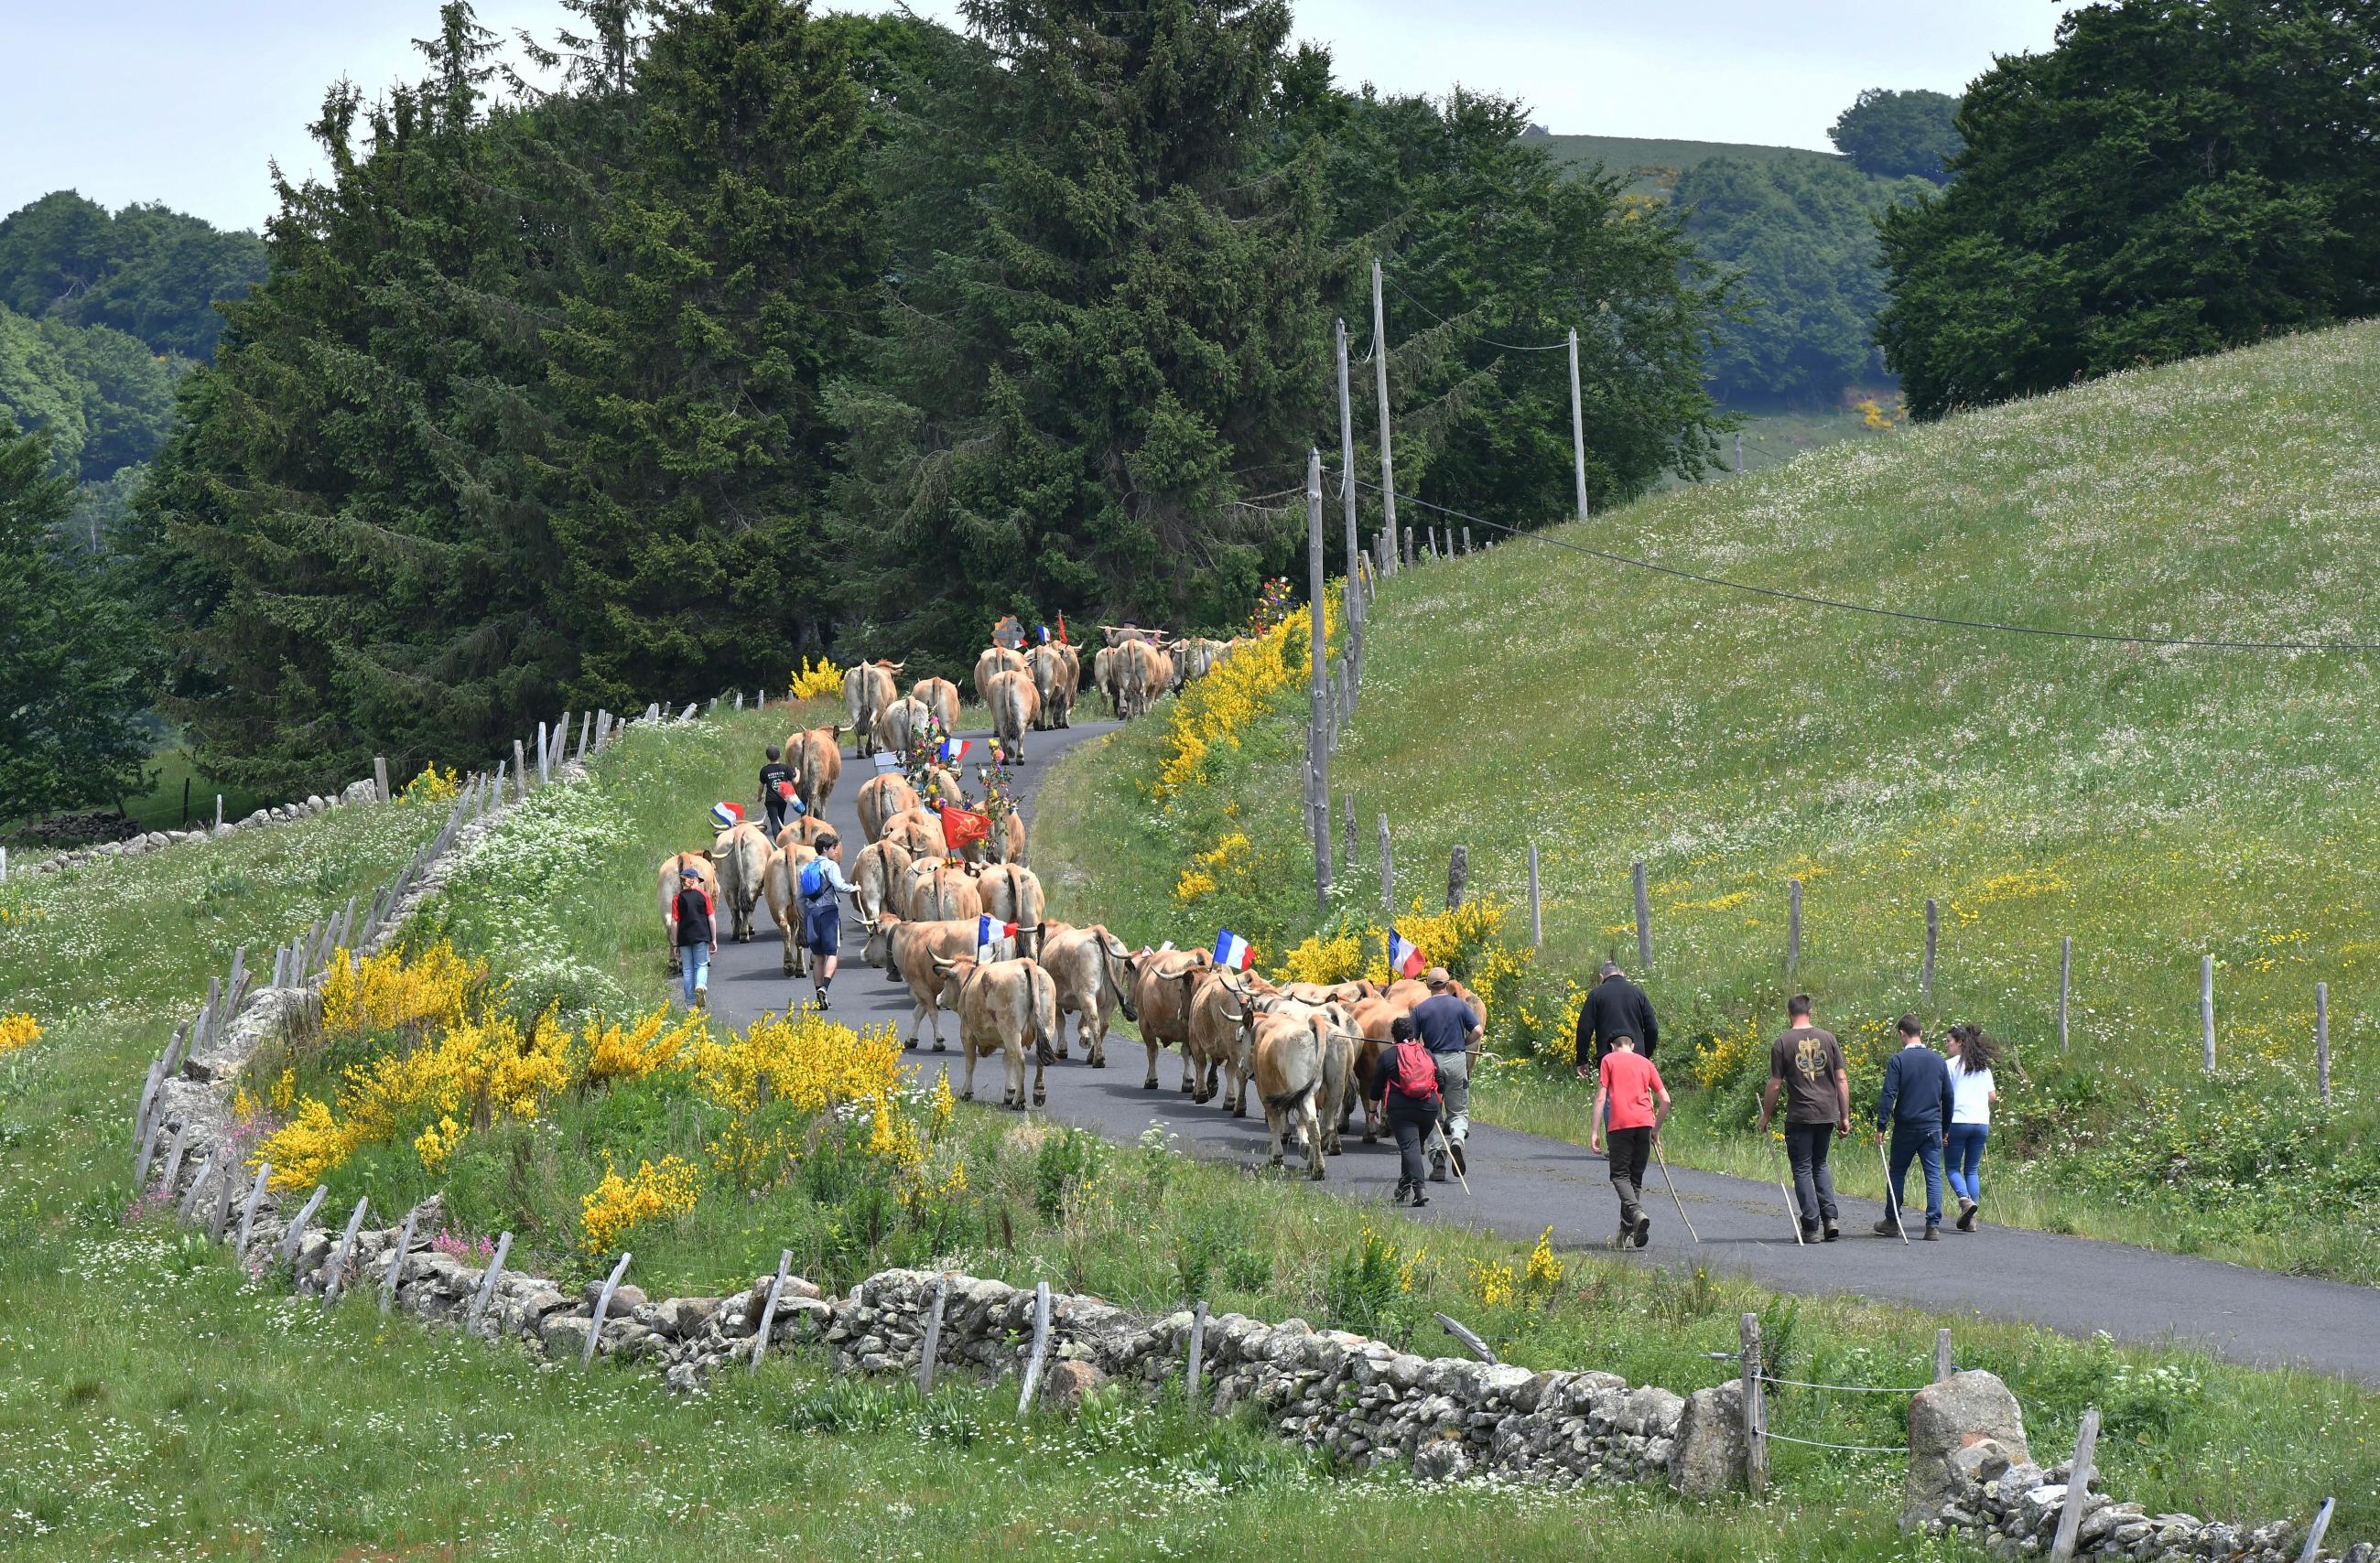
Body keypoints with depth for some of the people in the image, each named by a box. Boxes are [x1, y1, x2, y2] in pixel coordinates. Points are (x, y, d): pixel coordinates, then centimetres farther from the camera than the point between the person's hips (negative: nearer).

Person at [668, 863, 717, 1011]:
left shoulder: (678, 898, 3)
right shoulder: (704, 895, 1)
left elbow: (674, 922, 0)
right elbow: (711, 919, 0)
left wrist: (675, 944, 5)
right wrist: (714, 940, 6)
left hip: (684, 937, 1)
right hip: (702, 936, -1)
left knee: (688, 969, 8)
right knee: (701, 965, 8)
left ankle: (691, 1003, 8)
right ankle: (701, 986, -23)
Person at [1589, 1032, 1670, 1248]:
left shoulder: (1609, 1060, 9)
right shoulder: (1645, 1063, 18)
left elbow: (1601, 1096, 0)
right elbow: (1665, 1099, 13)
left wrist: (1595, 1131, 0)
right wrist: (1656, 1129, 24)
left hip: (1621, 1124, -3)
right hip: (1645, 1122, 3)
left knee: (1620, 1175, 0)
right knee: (1636, 1178, 12)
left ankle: (1637, 1213, -28)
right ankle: (1627, 1233, 11)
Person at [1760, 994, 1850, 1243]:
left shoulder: (1782, 1043, -5)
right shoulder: (1828, 1039, 4)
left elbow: (1774, 1085, -5)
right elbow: (1841, 1079, 5)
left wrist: (1766, 1116, 8)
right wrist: (1844, 1116, 11)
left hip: (1800, 1117, -4)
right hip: (1827, 1114, 4)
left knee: (1802, 1169, 4)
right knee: (1820, 1165, 20)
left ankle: (1811, 1227, 0)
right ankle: (1831, 1218, 6)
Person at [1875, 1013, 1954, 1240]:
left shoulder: (1898, 1060, -7)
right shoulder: (1938, 1061, 7)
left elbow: (1888, 1095, -12)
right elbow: (1948, 1096, 13)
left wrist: (1881, 1127, -9)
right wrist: (1946, 1128, 22)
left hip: (1905, 1127, -3)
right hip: (1933, 1127, 3)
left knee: (1897, 1173, 12)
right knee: (1933, 1175, 2)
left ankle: (1892, 1221, 20)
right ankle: (1933, 1225, -6)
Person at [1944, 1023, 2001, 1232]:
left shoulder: (1952, 1065, -4)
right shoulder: (1983, 1067, 11)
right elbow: (1992, 1096, 12)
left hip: (1958, 1121, -5)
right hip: (1981, 1122, 5)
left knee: (1953, 1168, 5)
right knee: (1973, 1169, 11)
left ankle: (1965, 1199, -22)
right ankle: (1971, 1219, 4)